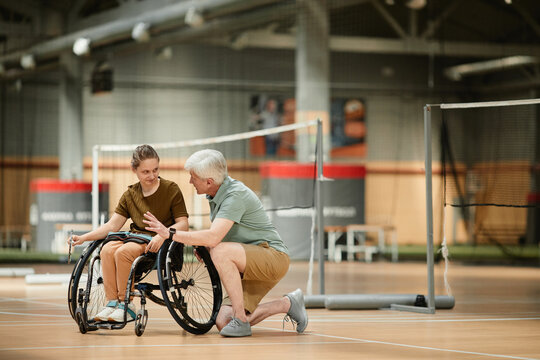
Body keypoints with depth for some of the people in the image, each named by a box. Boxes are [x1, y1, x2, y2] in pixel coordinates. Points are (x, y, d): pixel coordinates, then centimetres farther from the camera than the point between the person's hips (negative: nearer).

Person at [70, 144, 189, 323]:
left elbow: (183, 224, -5)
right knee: (107, 249, -27)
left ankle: (126, 305, -22)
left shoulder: (171, 190, 0)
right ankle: (112, 303, -23)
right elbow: (112, 225, 10)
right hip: (135, 235, 5)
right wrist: (84, 238, -3)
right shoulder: (130, 195, 13)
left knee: (123, 252, -32)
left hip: (159, 241, -5)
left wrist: (162, 235, -24)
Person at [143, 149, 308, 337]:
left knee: (221, 251, -34)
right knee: (223, 322, -4)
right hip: (250, 265, 9)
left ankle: (241, 321, -25)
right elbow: (216, 237, 22)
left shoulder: (236, 195, -22)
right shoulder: (216, 195, 8)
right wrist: (202, 246, -1)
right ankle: (287, 303, 11)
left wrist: (170, 233, -28)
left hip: (273, 257, -9)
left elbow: (213, 237, -33)